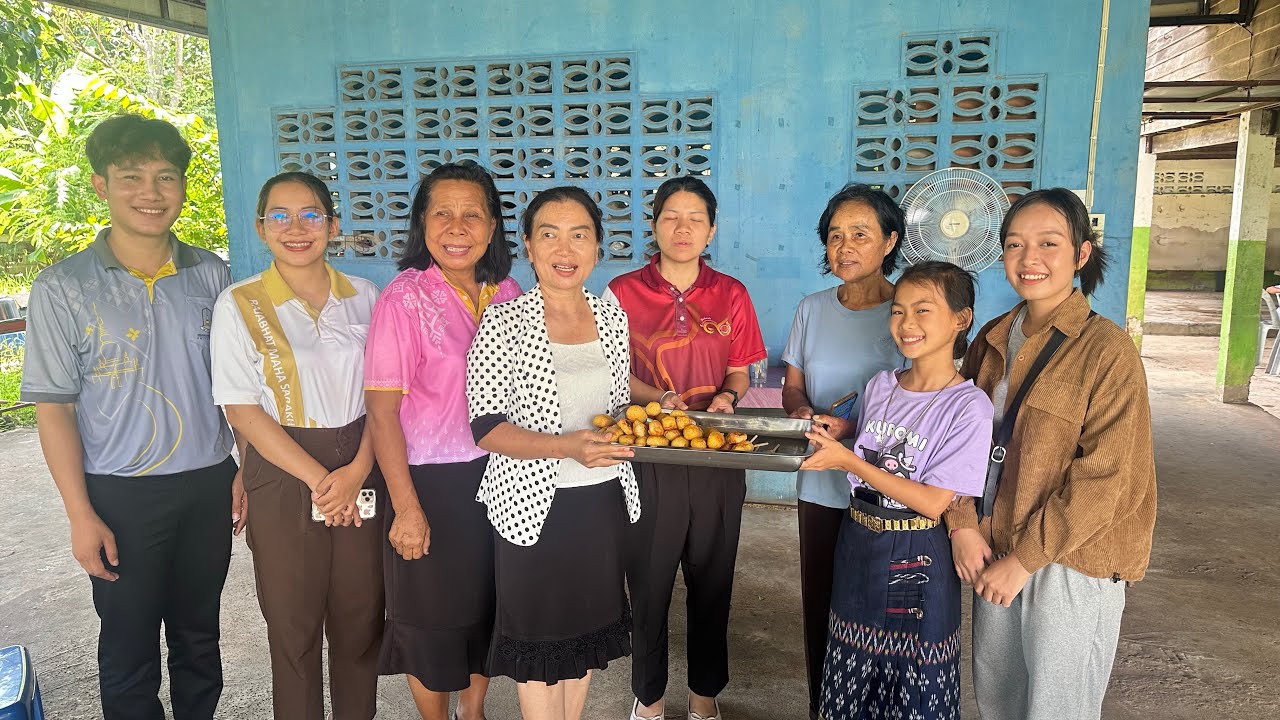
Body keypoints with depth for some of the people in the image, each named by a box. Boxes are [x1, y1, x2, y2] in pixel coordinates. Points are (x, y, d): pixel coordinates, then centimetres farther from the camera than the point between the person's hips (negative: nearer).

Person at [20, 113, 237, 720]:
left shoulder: (211, 275, 2)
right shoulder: (63, 288, -7)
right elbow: (54, 407, -6)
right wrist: (81, 516, -9)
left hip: (209, 485, 3)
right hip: (121, 495, -2)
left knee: (198, 635, 17)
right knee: (129, 647, 11)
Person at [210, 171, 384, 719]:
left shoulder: (363, 297, 5)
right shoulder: (238, 304, -3)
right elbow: (242, 409, -7)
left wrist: (357, 471, -11)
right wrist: (317, 477, -12)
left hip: (361, 473, 2)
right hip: (283, 477, -2)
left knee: (360, 618, 10)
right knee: (294, 626, 9)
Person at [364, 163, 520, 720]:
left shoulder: (508, 295, 1)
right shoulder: (404, 299, -14)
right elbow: (382, 410, -15)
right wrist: (406, 507, -16)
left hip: (499, 476, 5)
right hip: (432, 484, -5)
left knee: (490, 607, 20)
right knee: (433, 616, 12)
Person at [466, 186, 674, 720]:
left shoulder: (613, 317, 1)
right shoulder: (503, 322, -14)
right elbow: (486, 426, -16)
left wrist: (661, 399, 3)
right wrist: (567, 446, -28)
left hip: (605, 499, 5)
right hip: (535, 506, -4)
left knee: (588, 628, 19)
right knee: (539, 640, 11)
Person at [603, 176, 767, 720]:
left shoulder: (731, 295, 3)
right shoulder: (623, 292, -3)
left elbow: (739, 371, 10)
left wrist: (727, 396, -11)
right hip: (649, 456, -2)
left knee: (711, 581, 13)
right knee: (648, 581, 9)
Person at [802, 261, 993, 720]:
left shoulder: (968, 407, -16)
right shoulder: (880, 386, 2)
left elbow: (932, 502, -20)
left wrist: (848, 460, -22)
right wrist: (834, 440, -2)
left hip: (915, 562, -5)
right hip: (857, 546, 5)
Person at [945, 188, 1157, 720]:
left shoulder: (1106, 349, -14)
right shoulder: (992, 341, 5)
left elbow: (1106, 478, -18)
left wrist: (1025, 558, -16)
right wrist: (962, 525, -5)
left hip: (1071, 564, -5)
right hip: (994, 554, 6)